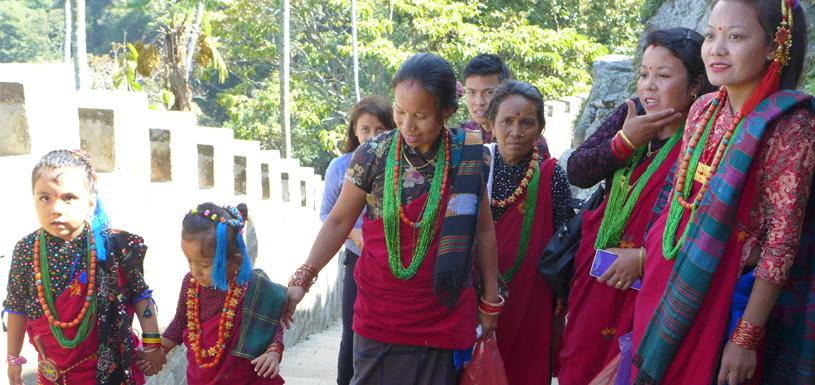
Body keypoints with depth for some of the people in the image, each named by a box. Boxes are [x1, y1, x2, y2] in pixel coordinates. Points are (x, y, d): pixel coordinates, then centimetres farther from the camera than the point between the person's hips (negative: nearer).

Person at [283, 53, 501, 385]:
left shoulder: (467, 154, -3)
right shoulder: (373, 155, -5)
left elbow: (483, 230, 6)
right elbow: (339, 222, 3)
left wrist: (490, 302, 10)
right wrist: (302, 279, -7)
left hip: (446, 317, 0)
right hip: (381, 317, 0)